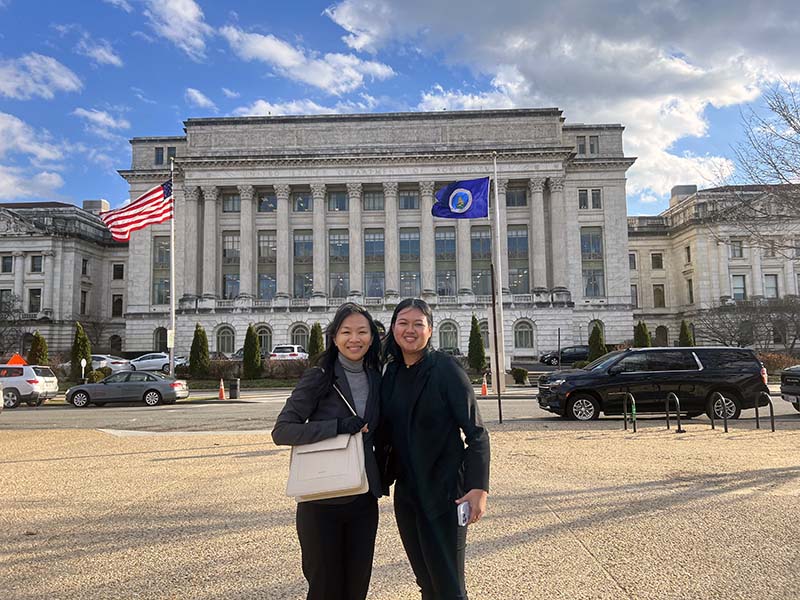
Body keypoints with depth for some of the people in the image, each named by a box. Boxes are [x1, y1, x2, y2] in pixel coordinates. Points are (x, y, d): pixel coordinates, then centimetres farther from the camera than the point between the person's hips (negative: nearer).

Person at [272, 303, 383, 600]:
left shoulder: (377, 380, 5)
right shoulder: (317, 378, -10)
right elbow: (281, 431, -16)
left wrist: (382, 478, 10)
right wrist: (337, 426, -26)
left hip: (364, 500, 4)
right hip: (321, 500, -4)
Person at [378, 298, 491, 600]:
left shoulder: (446, 369, -12)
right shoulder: (391, 373, 6)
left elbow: (476, 433, -13)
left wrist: (479, 487, -21)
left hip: (444, 492, -6)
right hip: (405, 492, 6)